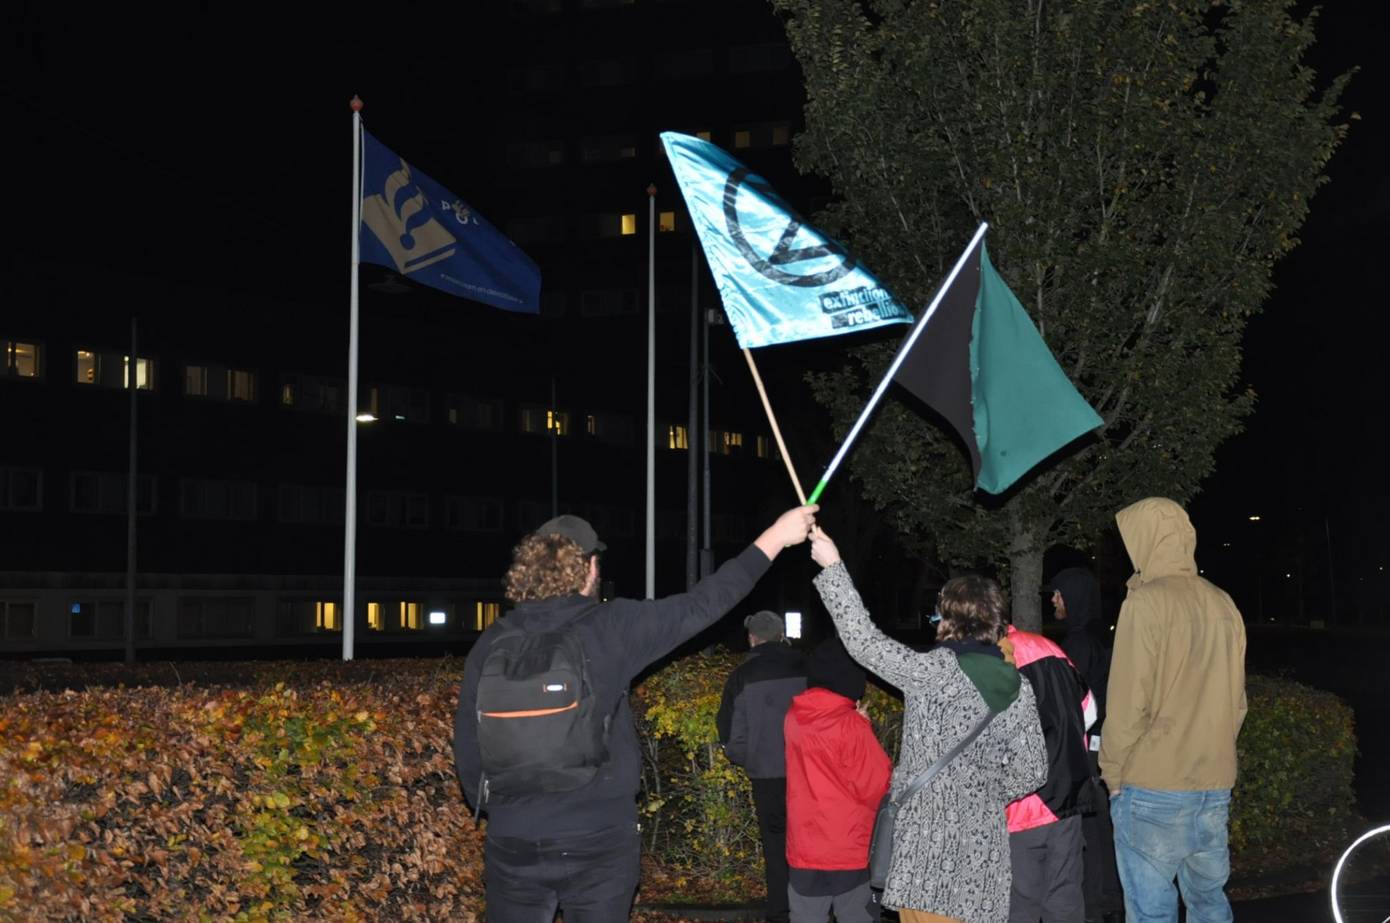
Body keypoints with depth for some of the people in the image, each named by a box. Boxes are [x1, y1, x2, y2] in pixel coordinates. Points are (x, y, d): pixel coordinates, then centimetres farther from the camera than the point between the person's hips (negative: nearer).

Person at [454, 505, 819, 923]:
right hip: (599, 840, -2)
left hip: (514, 844, 2)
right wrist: (775, 538, 6)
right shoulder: (611, 627, -7)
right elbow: (701, 606, -2)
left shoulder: (492, 644, -1)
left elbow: (468, 745, 3)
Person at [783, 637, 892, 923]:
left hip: (803, 851, 5)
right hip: (851, 853, -5)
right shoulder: (851, 726, -17)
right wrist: (864, 727, -4)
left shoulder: (794, 718, 2)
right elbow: (877, 788, -11)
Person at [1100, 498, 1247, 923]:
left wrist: (1113, 772, -2)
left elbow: (1128, 702, -14)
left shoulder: (1147, 602, -12)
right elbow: (1236, 701, 10)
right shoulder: (1223, 605, 7)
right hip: (1215, 786, 6)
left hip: (1153, 789, -6)